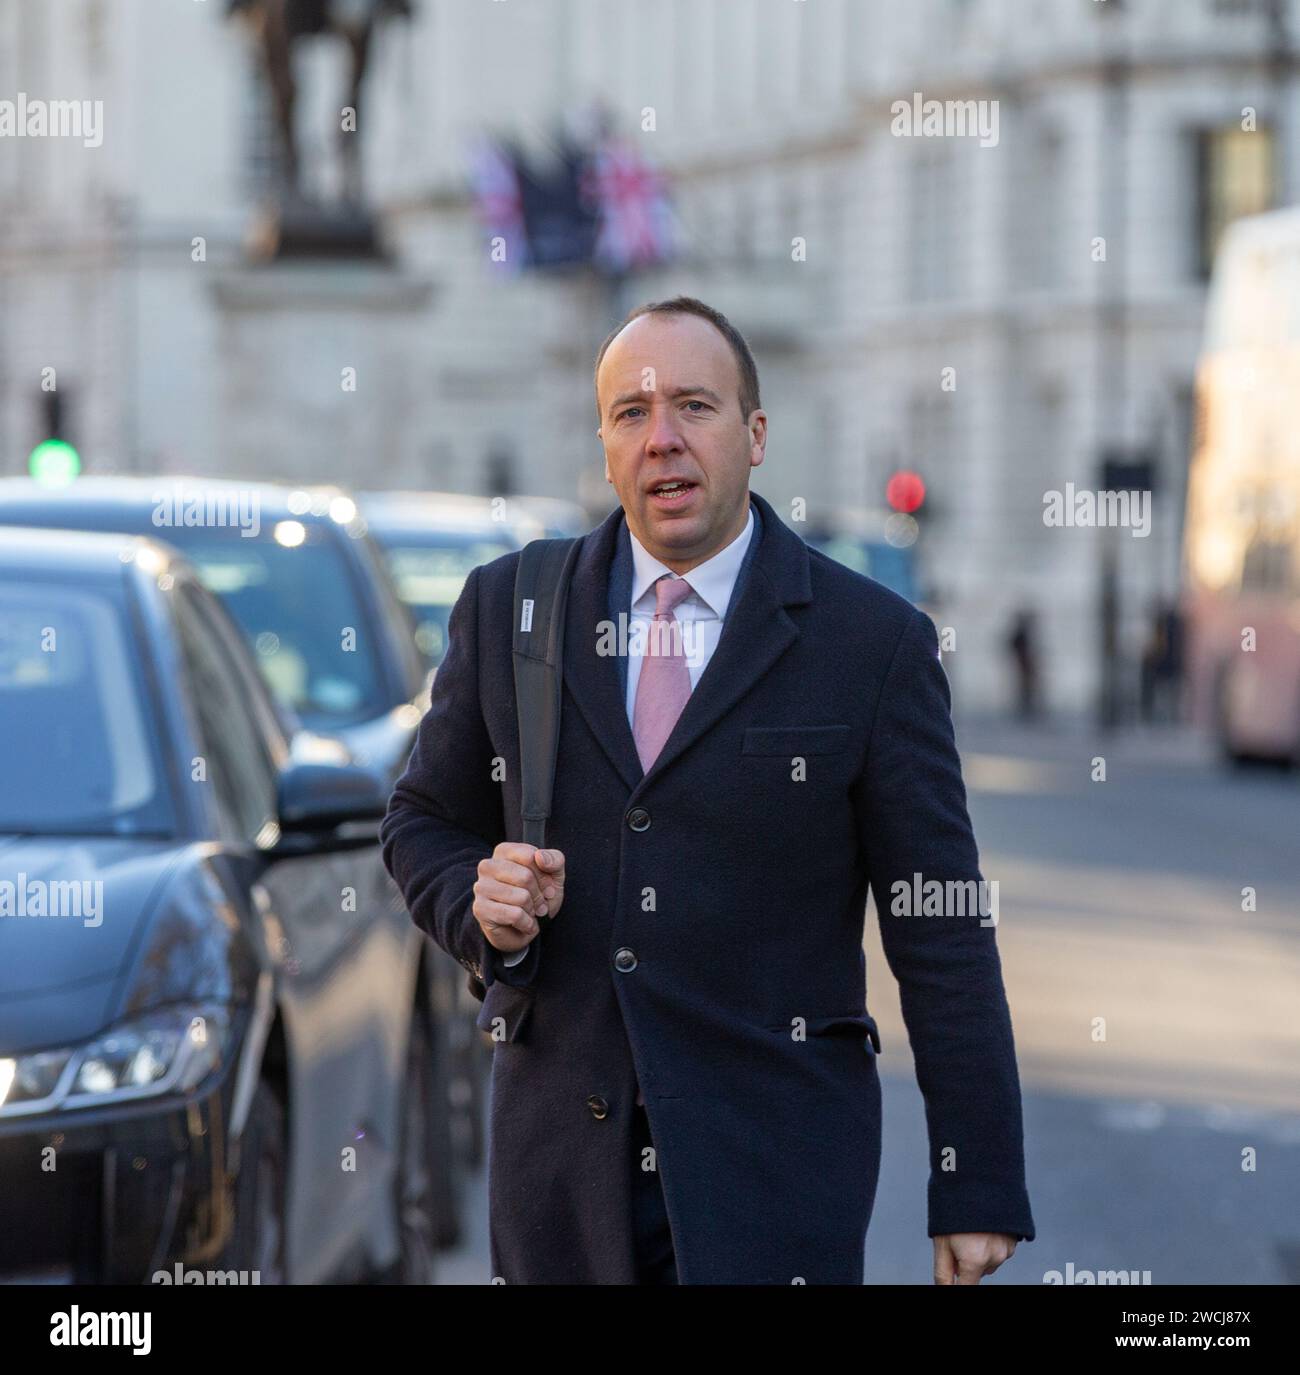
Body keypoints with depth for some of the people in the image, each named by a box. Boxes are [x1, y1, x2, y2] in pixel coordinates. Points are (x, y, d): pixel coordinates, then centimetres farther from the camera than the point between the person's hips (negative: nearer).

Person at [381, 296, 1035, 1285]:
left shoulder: (874, 640, -2)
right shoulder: (509, 608, 7)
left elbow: (943, 938, -1)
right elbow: (425, 822, 17)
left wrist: (979, 1191, -3)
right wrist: (481, 906, -7)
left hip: (774, 1164, -3)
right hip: (564, 1159, 3)